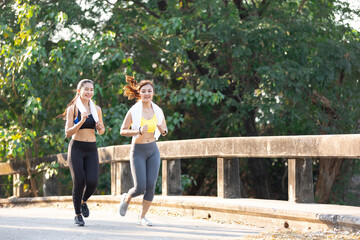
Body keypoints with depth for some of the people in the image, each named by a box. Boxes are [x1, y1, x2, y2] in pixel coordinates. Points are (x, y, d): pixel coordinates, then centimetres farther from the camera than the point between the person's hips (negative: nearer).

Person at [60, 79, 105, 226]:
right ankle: (77, 215, 11)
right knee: (79, 182, -8)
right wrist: (81, 122, -21)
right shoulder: (72, 109, -3)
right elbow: (68, 133, -7)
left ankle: (83, 202, 21)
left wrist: (100, 127, -6)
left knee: (92, 181, -12)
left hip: (91, 149, 3)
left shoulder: (96, 109, 8)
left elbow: (101, 132, 17)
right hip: (76, 148, -3)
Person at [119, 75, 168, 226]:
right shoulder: (134, 111, -9)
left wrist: (163, 130, -9)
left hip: (153, 151, 3)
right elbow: (123, 131, -7)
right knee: (140, 188, -10)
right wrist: (139, 131, -23)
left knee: (151, 186, -6)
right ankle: (126, 198, 25)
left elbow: (164, 130, 15)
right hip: (138, 151, -3)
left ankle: (142, 217, 10)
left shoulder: (158, 111, 2)